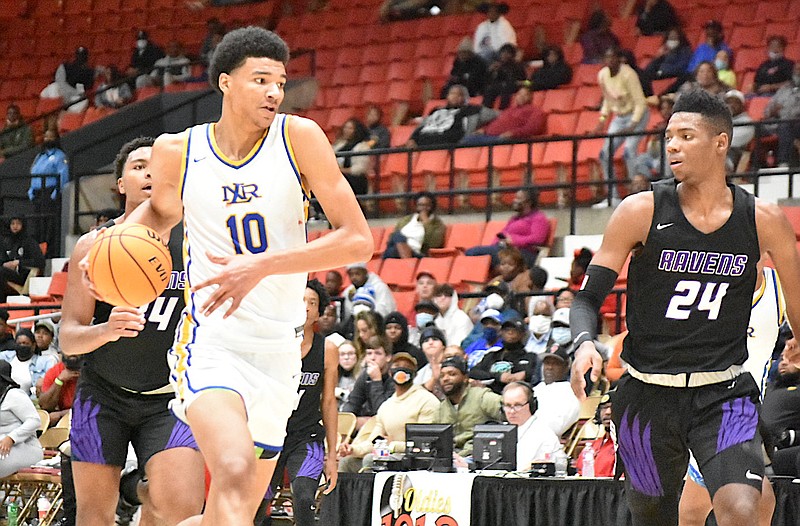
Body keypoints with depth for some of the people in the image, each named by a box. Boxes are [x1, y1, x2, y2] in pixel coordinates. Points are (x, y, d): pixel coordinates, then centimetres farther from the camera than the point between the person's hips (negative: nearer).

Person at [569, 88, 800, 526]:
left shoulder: (762, 220, -2)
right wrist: (584, 344, -24)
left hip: (724, 395, -1)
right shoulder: (641, 212, -5)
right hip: (647, 396, 1)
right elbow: (588, 298, -5)